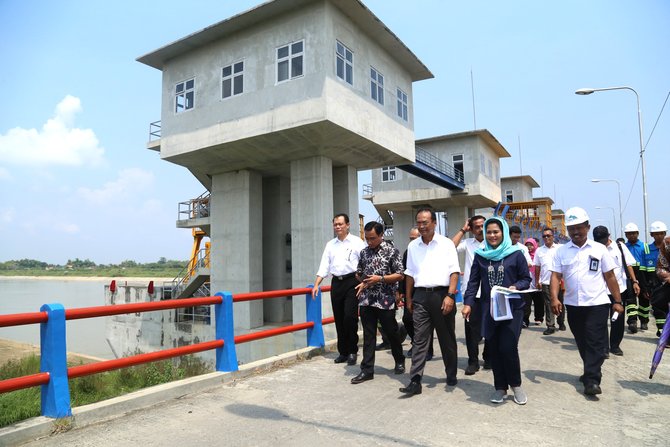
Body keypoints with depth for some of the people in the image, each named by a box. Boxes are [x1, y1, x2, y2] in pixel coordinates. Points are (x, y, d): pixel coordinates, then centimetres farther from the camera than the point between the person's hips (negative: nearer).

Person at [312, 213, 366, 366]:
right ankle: (343, 352, 21)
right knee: (339, 319, 8)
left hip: (352, 281, -4)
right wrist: (316, 285, 2)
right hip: (336, 283, 5)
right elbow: (324, 266, 11)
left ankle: (352, 351, 8)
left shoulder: (357, 242, 0)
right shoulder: (330, 244, 14)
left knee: (350, 317, -9)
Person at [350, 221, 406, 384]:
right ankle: (367, 370, 12)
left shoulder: (391, 251, -5)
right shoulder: (364, 252, 9)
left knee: (391, 333, 11)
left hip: (385, 301, -4)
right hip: (366, 301, 4)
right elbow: (358, 273, 19)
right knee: (368, 336, 6)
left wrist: (380, 279, -18)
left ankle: (399, 361, 34)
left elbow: (400, 275, -7)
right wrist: (362, 282, -2)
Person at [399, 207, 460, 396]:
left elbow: (454, 272, -5)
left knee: (447, 338, 11)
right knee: (419, 339, -1)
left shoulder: (446, 244, 0)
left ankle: (451, 376, 28)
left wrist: (450, 296, -15)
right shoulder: (413, 246, 10)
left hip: (442, 294, -2)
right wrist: (408, 299, 12)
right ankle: (415, 381, -1)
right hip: (421, 296, 2)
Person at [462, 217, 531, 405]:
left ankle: (516, 384, 17)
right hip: (489, 309, 3)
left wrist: (516, 287, -17)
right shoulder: (480, 255, 6)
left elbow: (526, 279, 3)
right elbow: (473, 282, 5)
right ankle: (500, 387, 23)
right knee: (494, 349, 6)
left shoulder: (516, 254, -1)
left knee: (508, 347, -9)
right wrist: (467, 303, -6)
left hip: (512, 308, -3)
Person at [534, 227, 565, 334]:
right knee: (548, 304, 1)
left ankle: (561, 323, 26)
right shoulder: (539, 250, 8)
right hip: (545, 282, 1)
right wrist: (537, 281, 6)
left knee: (560, 303, 10)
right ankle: (550, 326, 3)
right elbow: (537, 267, 9)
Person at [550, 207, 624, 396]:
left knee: (595, 343, -5)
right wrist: (554, 298, -15)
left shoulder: (599, 249, 1)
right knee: (582, 343, 14)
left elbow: (610, 277, 4)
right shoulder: (561, 251, 3)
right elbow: (556, 276, -2)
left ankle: (592, 380, -3)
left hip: (597, 304, -2)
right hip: (573, 305, 3)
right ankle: (591, 372, 32)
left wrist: (618, 301, 2)